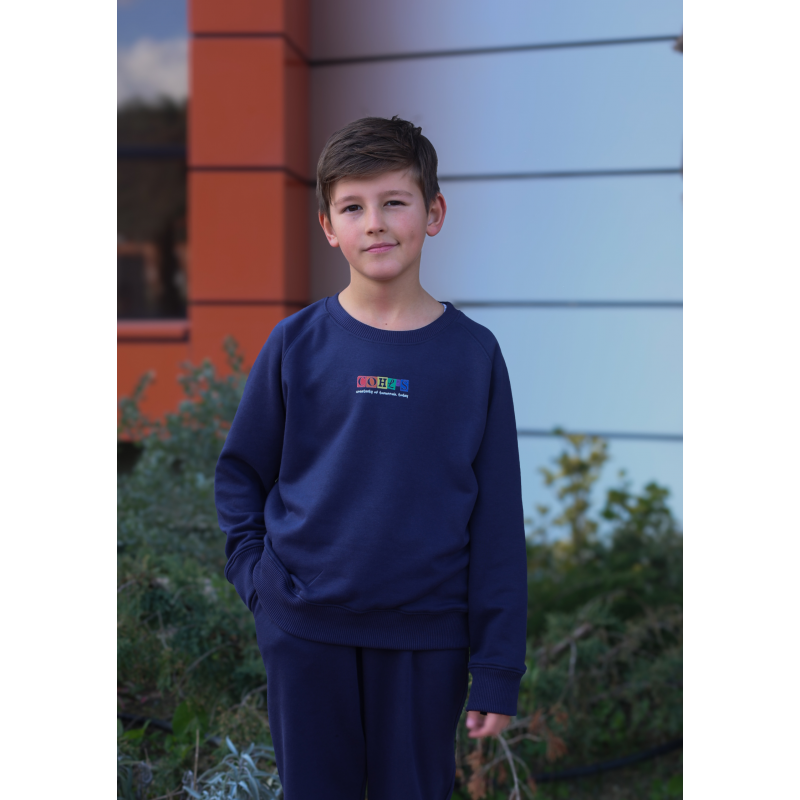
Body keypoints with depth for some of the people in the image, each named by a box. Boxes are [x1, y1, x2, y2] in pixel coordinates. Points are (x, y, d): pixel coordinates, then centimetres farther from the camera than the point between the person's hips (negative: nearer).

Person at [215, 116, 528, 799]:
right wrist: (255, 573, -4)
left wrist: (497, 669, -3)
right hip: (303, 631, 1)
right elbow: (240, 473, 10)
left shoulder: (473, 352, -4)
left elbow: (499, 520, -3)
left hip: (426, 637, 0)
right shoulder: (298, 343, -2)